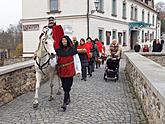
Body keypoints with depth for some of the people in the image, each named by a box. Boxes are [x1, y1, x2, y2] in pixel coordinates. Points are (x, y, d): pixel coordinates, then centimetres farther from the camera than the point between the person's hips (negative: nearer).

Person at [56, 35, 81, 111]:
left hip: (69, 71, -4)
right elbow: (56, 60, 13)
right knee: (64, 86, 15)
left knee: (67, 87, -9)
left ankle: (65, 103, -9)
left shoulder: (72, 50, -2)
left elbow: (77, 60, 1)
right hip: (61, 71, 4)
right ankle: (68, 99, 37)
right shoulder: (59, 50, 6)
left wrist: (78, 71, -1)